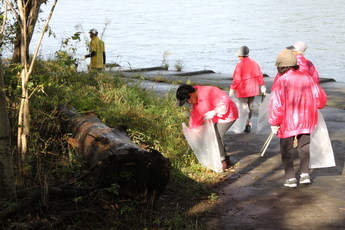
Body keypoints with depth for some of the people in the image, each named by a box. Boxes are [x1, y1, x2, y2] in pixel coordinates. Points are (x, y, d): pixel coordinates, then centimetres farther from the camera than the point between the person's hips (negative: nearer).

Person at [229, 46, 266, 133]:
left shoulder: (239, 65, -17)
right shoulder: (254, 63, 2)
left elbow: (237, 79, -17)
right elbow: (260, 75, 6)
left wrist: (232, 89, -7)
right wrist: (262, 86, 16)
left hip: (243, 91, -6)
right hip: (253, 90, 6)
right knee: (250, 107, 18)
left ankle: (247, 124, -4)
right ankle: (248, 122, 28)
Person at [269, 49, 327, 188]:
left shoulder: (282, 81, -15)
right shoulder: (307, 78, 0)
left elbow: (276, 103, -17)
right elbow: (320, 98, 6)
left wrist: (274, 123, -8)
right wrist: (310, 107, 27)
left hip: (288, 122, -4)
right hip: (306, 120, 4)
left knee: (287, 150, 9)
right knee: (304, 147, 20)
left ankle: (290, 178, 6)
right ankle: (305, 174, 15)